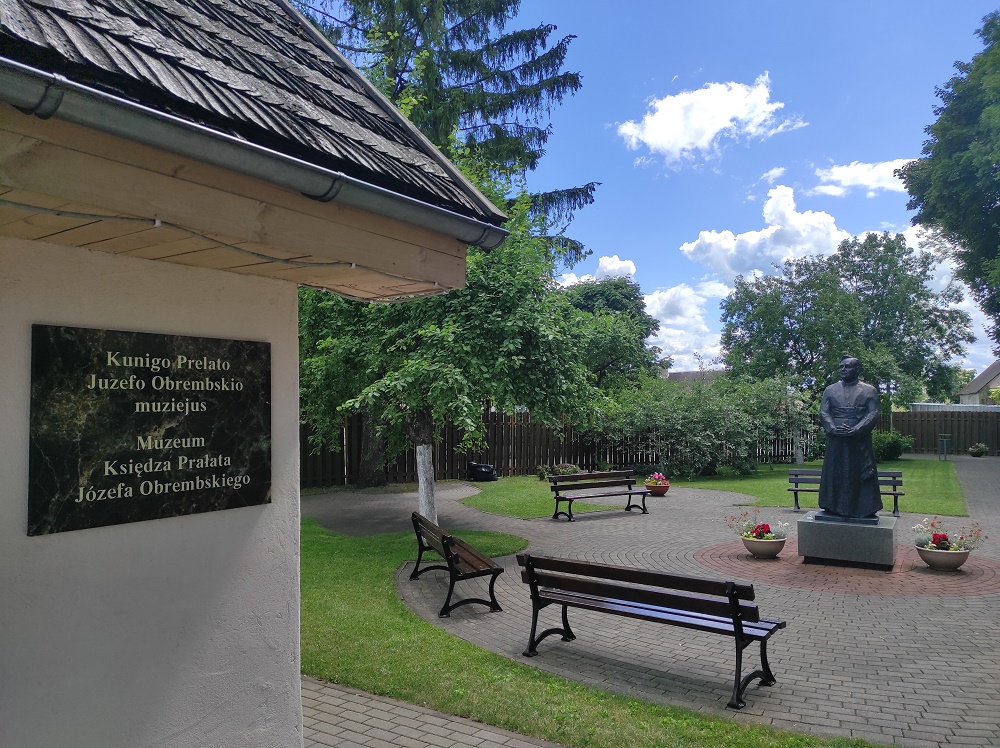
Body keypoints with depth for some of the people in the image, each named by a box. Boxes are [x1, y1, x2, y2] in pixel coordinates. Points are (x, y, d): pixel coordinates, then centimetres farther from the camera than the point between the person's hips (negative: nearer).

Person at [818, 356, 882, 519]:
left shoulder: (869, 390, 6)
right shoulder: (830, 390, 12)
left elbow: (873, 415, -4)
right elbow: (823, 414, 4)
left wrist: (855, 430, -18)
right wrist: (833, 429, -15)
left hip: (860, 443, -2)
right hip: (835, 443, 2)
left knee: (861, 477, 1)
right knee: (834, 477, 5)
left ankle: (865, 510, 9)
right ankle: (832, 508, 12)